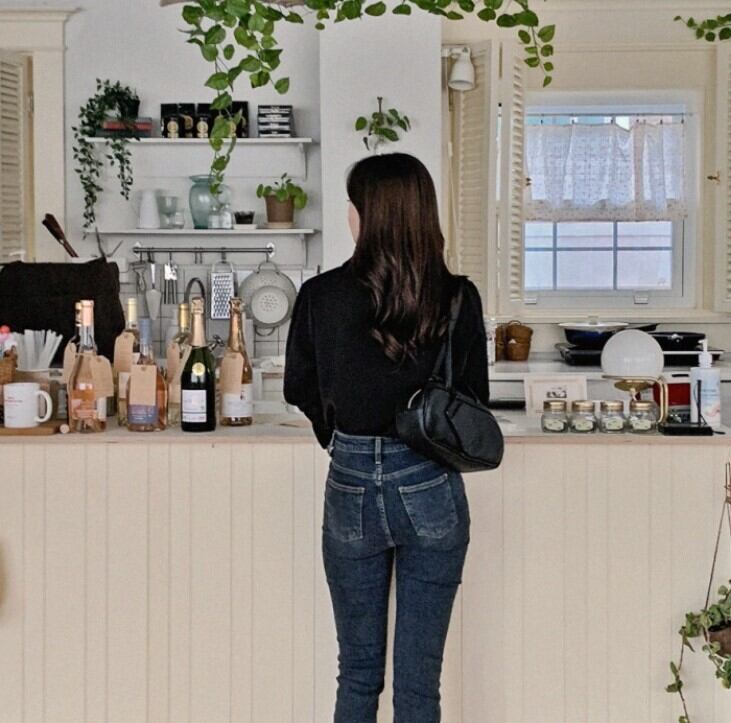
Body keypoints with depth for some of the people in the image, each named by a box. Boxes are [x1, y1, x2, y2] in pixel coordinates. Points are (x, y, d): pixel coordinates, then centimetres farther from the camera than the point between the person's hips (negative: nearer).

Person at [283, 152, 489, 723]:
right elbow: (475, 400, 4)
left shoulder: (322, 296, -8)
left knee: (358, 674, 15)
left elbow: (300, 391, 7)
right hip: (432, 492, 0)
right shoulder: (458, 299, -7)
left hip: (351, 487, 0)